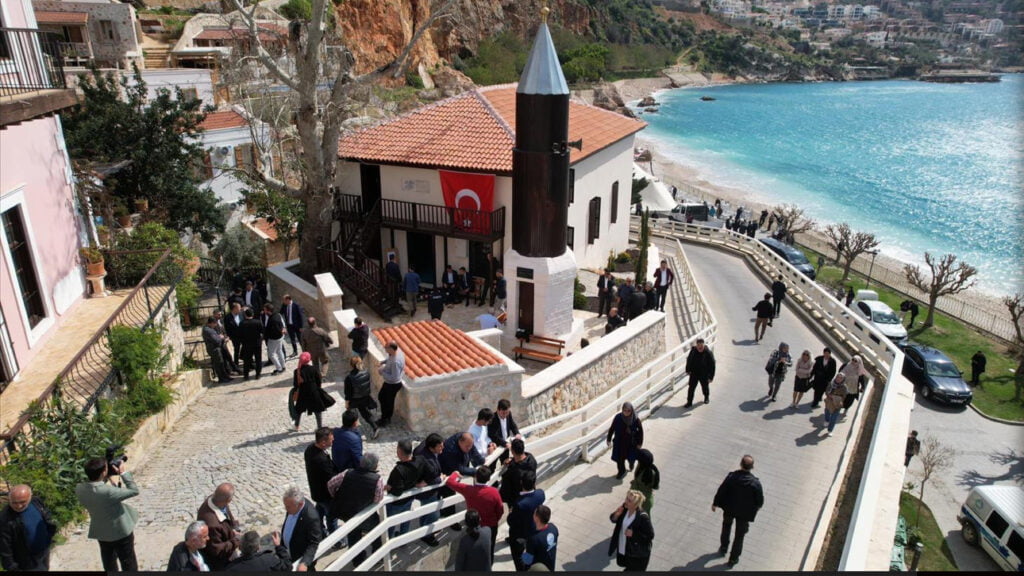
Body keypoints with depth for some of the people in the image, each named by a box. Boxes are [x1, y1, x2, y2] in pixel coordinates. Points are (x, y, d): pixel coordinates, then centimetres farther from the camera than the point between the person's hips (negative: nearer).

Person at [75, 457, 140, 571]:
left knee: (109, 565, 29)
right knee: (129, 565, 15)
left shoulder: (79, 489, -17)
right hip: (121, 532, -6)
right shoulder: (108, 492, -37)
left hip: (101, 533, 6)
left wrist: (106, 479, -7)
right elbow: (134, 491, -24)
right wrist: (123, 473, -19)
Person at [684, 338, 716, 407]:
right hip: (694, 373, 2)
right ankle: (689, 402, 10)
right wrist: (688, 370, 10)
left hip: (704, 375, -2)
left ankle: (707, 397, 49)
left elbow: (712, 365, -16)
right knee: (691, 388, 0)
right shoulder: (693, 350, -10)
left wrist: (711, 377, -16)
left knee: (705, 387, 20)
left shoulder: (708, 353, -22)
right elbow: (689, 359, 7)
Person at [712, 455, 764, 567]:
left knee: (726, 526, 30)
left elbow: (721, 491, -14)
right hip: (745, 512, -1)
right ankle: (733, 558, 32)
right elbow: (760, 500, -14)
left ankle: (723, 547, 47)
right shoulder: (755, 483, -27)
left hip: (729, 508, 1)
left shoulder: (731, 476, -24)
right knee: (739, 535, 20)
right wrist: (756, 506, 10)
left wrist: (715, 503, 3)